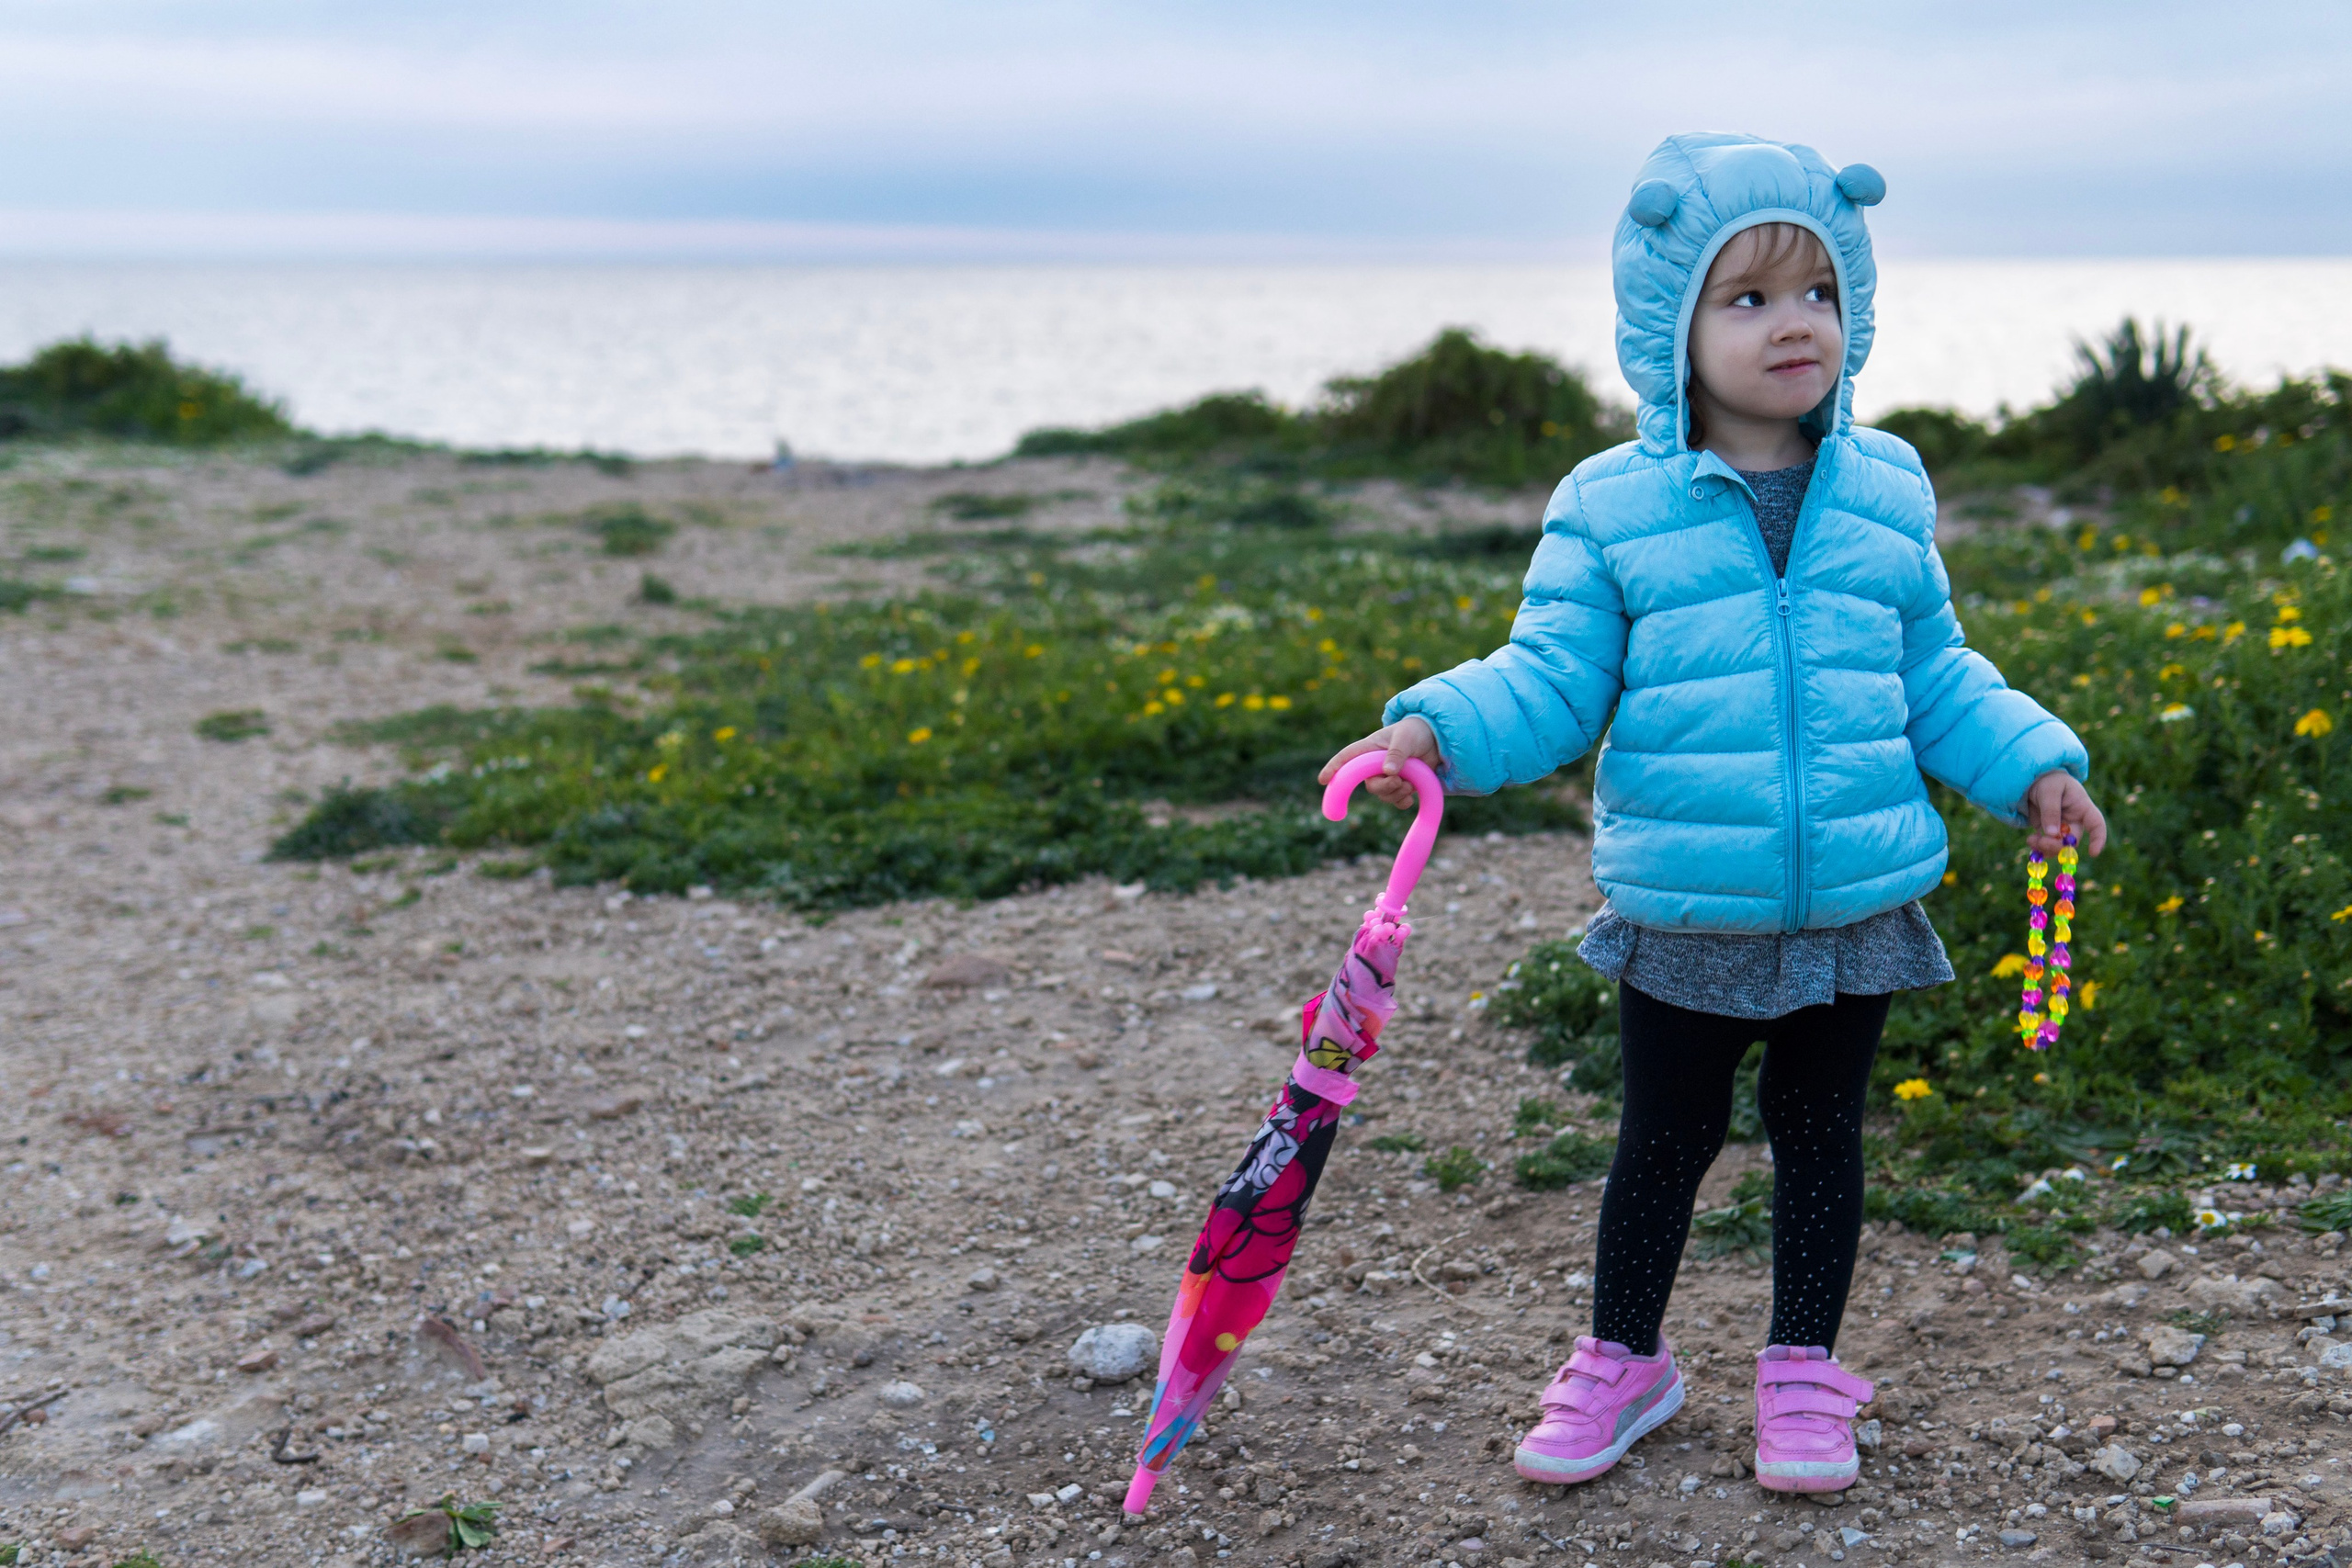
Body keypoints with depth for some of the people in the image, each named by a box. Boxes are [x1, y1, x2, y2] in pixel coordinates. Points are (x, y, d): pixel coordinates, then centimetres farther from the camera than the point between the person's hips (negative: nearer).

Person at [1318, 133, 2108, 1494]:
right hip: (1682, 915, -2)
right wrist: (1438, 728, -22)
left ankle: (1806, 1369, 32)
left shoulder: (1888, 492, 3)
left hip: (1858, 908, 2)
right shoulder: (1612, 508, -6)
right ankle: (1623, 1359, 32)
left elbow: (1934, 676, 12)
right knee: (1668, 1137, 12)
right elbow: (1556, 678, -7)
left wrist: (2031, 762, 4)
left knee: (1820, 1132, 15)